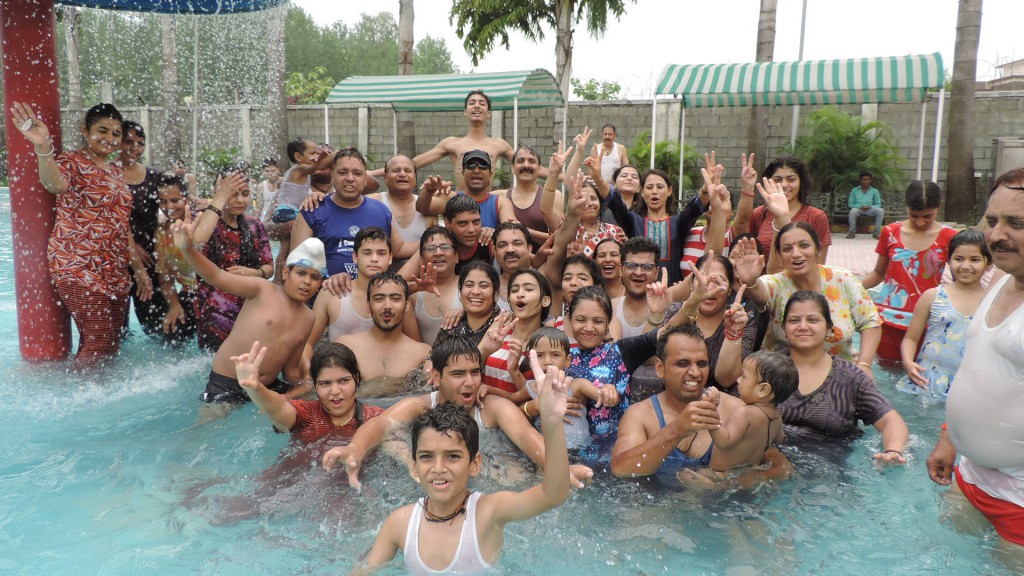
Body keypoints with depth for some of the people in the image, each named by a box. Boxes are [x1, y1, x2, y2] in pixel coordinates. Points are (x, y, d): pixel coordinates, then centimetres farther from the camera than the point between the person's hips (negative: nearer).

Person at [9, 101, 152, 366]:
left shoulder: (116, 172, 16)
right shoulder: (72, 162, -6)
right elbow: (55, 184, -32)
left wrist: (140, 269, 17)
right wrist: (43, 148, -51)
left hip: (115, 272, 7)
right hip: (79, 270, -7)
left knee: (113, 342, 7)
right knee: (99, 340, -11)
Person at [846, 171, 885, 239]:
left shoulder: (874, 191, 17)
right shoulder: (854, 190, 14)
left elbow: (878, 204, 11)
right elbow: (850, 204, 8)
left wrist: (871, 207, -12)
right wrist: (860, 207, -13)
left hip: (870, 209, 1)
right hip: (858, 209, -1)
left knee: (881, 211, -30)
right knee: (853, 211, -38)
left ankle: (876, 233, -20)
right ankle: (852, 232, -22)